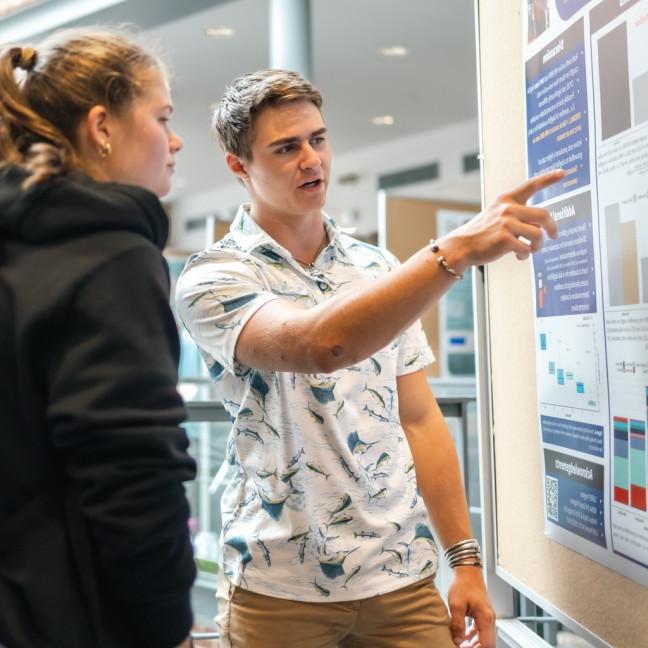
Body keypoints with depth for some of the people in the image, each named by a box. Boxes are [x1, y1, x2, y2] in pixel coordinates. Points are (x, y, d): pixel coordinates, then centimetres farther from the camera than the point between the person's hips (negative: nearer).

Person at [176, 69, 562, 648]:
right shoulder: (214, 278, -9)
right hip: (281, 590, -3)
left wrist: (466, 559, 5)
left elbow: (419, 419, 9)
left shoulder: (381, 271, 7)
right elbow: (319, 345, -30)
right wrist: (457, 249, -35)